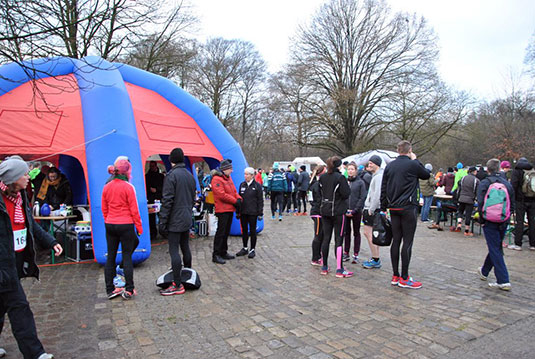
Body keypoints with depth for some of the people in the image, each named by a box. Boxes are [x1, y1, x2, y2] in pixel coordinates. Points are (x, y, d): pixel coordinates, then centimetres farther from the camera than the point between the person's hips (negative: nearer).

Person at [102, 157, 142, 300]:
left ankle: (110, 290, 18)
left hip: (110, 225, 5)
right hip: (126, 225, -5)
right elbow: (134, 210, -10)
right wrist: (139, 227, -3)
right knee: (127, 256, 3)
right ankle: (129, 290, 7)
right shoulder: (128, 187, -12)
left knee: (110, 256, 11)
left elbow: (104, 209, 11)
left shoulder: (107, 187, 5)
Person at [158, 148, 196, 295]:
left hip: (175, 220, -8)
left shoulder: (171, 175, -13)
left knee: (174, 250, -4)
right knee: (185, 247, 18)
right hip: (187, 219, 8)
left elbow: (167, 201, -17)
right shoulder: (190, 175, 12)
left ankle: (178, 285, -2)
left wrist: (162, 222, -13)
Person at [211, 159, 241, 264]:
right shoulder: (216, 179, -14)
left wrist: (239, 198, -3)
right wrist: (235, 201, -14)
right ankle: (216, 255, 2)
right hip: (222, 210, -9)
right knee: (221, 232, -6)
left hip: (230, 209, 9)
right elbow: (222, 195, -21)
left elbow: (234, 191, 18)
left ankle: (223, 252, 25)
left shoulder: (228, 178, 15)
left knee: (226, 232, 15)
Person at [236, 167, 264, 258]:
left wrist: (260, 213, -8)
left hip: (252, 213, -4)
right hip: (243, 212, 4)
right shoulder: (242, 185, 7)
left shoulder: (257, 186, -5)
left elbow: (260, 200, -4)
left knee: (252, 231, 5)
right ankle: (245, 248, 25)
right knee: (244, 230, 12)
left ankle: (252, 250, 15)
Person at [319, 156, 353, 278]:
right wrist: (347, 185, 2)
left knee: (326, 238, 11)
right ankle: (339, 269, -1)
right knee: (338, 239, -2)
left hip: (325, 211, 6)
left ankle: (324, 267, 17)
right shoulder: (340, 177, -13)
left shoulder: (322, 177, 7)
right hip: (338, 212, -6)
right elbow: (346, 194, -14)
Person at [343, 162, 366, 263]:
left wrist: (354, 210, -13)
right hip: (345, 212, 3)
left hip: (356, 212, -3)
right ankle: (346, 253, 17)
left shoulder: (360, 182, -3)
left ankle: (356, 255, 13)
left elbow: (362, 198, -7)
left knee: (356, 233, 7)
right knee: (346, 232, 9)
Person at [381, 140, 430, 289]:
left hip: (393, 208, 6)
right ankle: (404, 278, 4)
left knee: (396, 241, 9)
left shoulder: (389, 166, 9)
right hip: (408, 207, -6)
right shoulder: (413, 164, -8)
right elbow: (426, 175, 10)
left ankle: (395, 276, 15)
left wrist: (383, 207, 14)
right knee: (407, 242, -1)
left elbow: (383, 188, 9)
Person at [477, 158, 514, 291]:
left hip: (490, 221, -6)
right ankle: (484, 272, 37)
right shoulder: (507, 183, 6)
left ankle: (503, 281, -7)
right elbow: (512, 204, 8)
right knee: (495, 247, 19)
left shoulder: (484, 183, -9)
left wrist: (481, 219, -5)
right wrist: (506, 217, 14)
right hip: (504, 222, 6)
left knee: (495, 250, -2)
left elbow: (481, 203, -15)